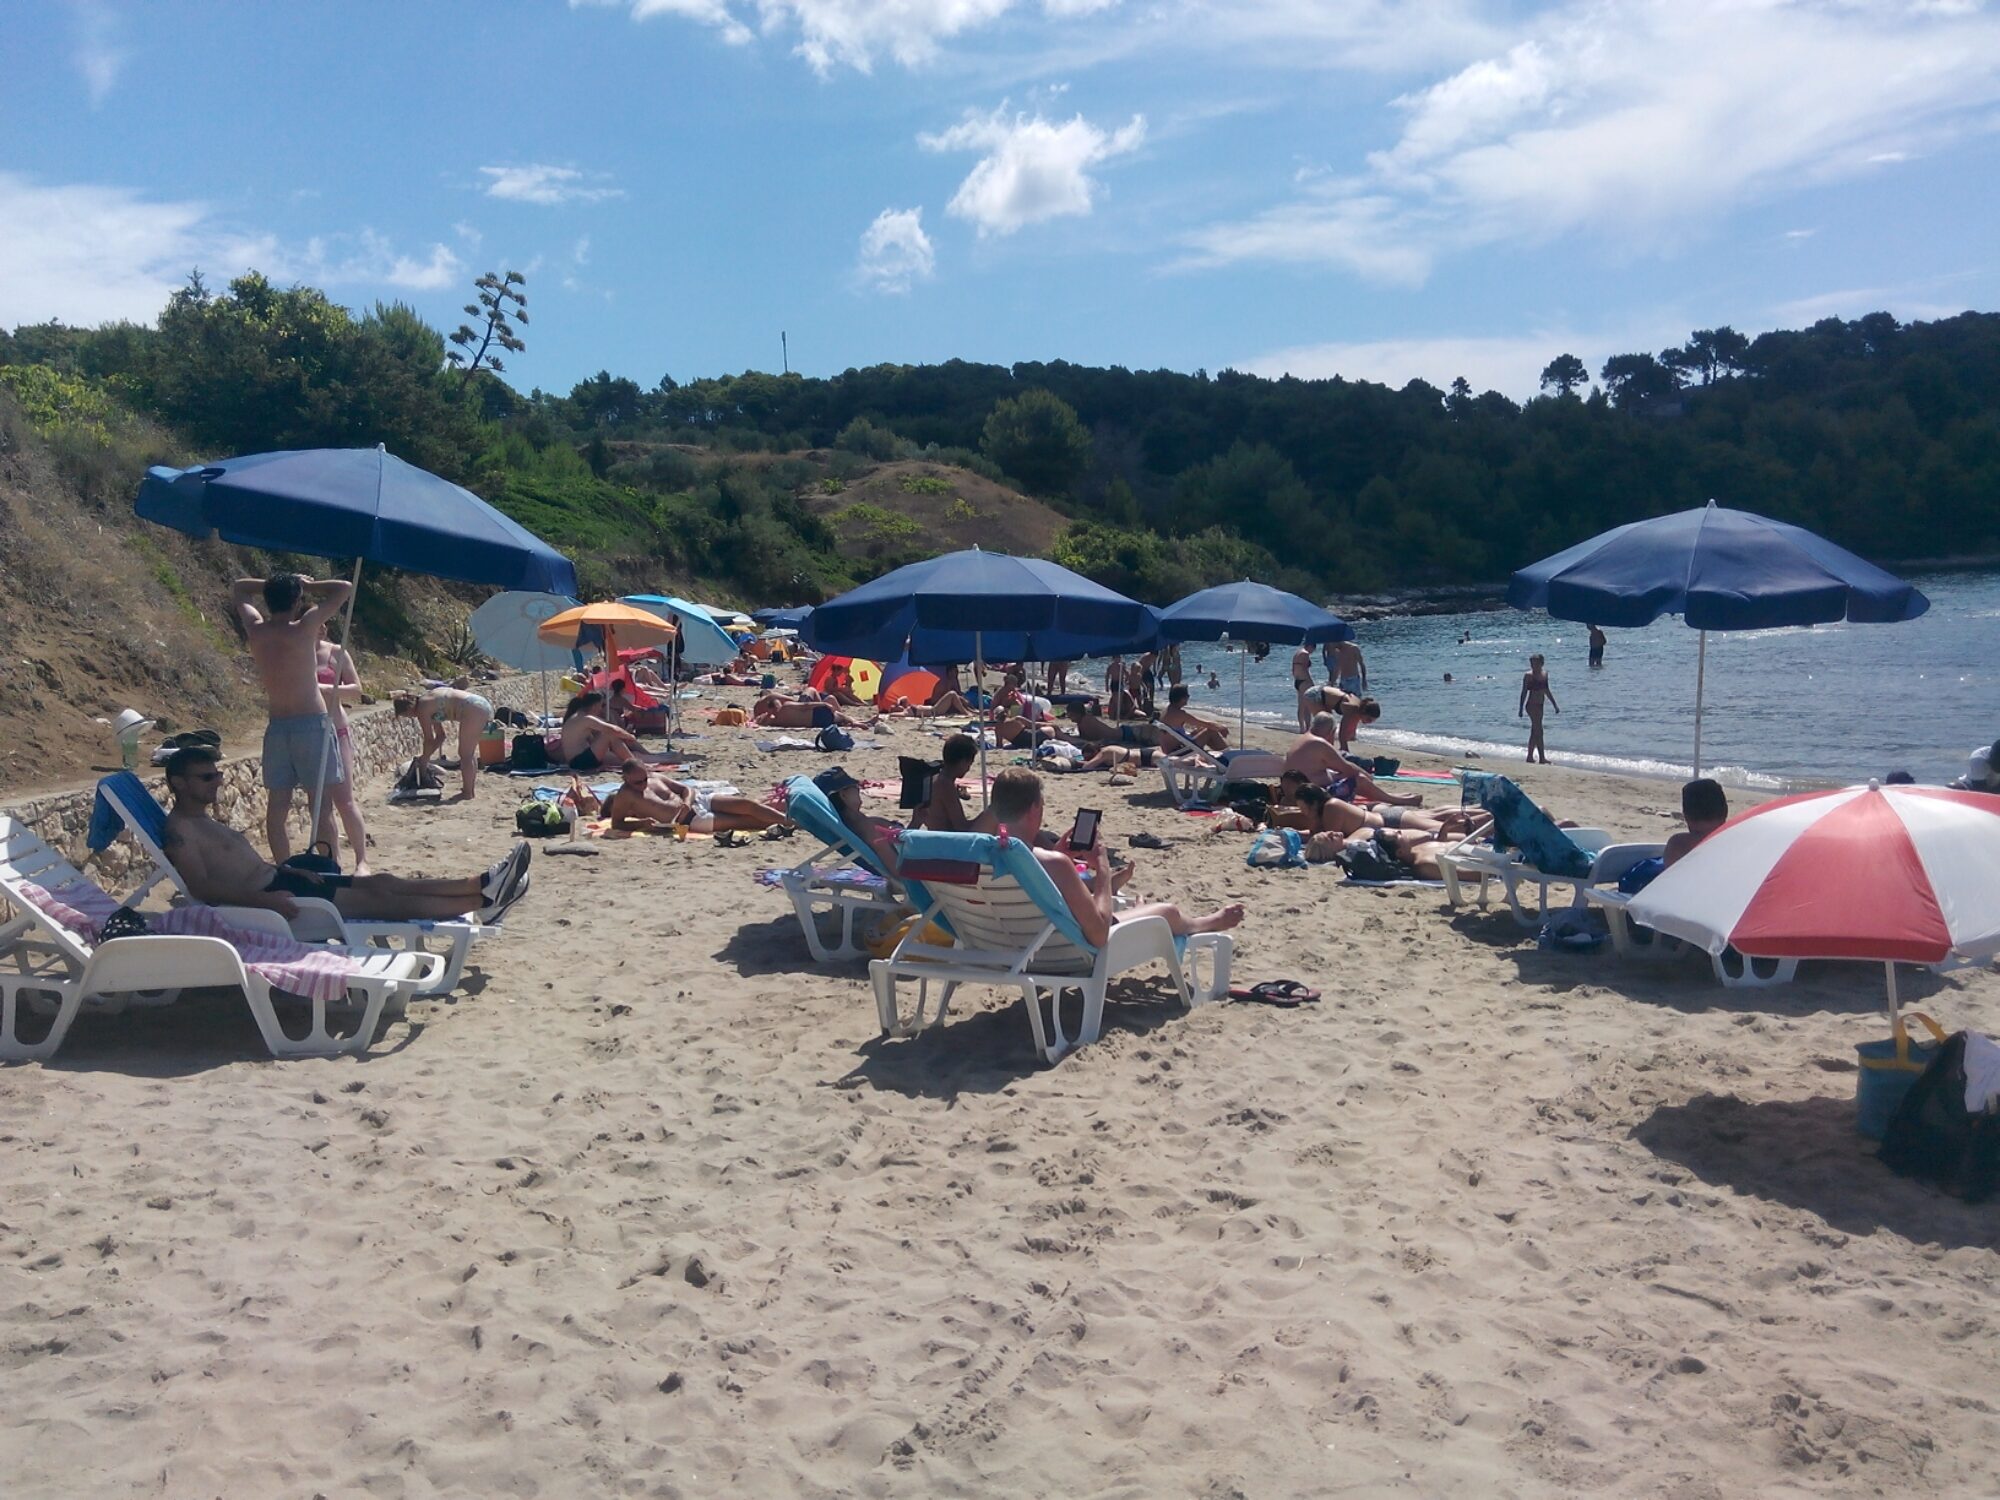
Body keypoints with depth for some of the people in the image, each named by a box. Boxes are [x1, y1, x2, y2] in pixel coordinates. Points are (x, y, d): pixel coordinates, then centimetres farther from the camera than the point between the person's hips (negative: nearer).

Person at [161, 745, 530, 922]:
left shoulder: (207, 816, 20)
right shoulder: (180, 828, -12)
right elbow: (201, 887, -24)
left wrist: (288, 870, 12)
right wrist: (265, 900, -33)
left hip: (277, 882, 10)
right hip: (263, 897, -10)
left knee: (381, 884, 0)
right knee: (375, 900, -14)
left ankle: (482, 885, -5)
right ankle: (483, 902, -17)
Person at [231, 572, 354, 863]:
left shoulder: (255, 630, 3)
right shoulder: (304, 628, -11)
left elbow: (238, 588, 23)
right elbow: (346, 588, -6)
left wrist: (272, 585, 15)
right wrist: (308, 585, 4)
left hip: (276, 727, 5)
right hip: (312, 724, -5)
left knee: (276, 807, 7)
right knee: (322, 805, -1)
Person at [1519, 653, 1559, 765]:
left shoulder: (1545, 673, 8)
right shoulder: (1528, 675, -10)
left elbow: (1546, 691, 18)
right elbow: (1524, 692, -8)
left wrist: (1555, 704, 19)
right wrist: (1521, 708, -11)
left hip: (1539, 705, 7)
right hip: (1532, 705, -7)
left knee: (1535, 732, 11)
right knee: (1539, 732, -8)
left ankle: (1530, 757, 19)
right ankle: (1542, 758, -6)